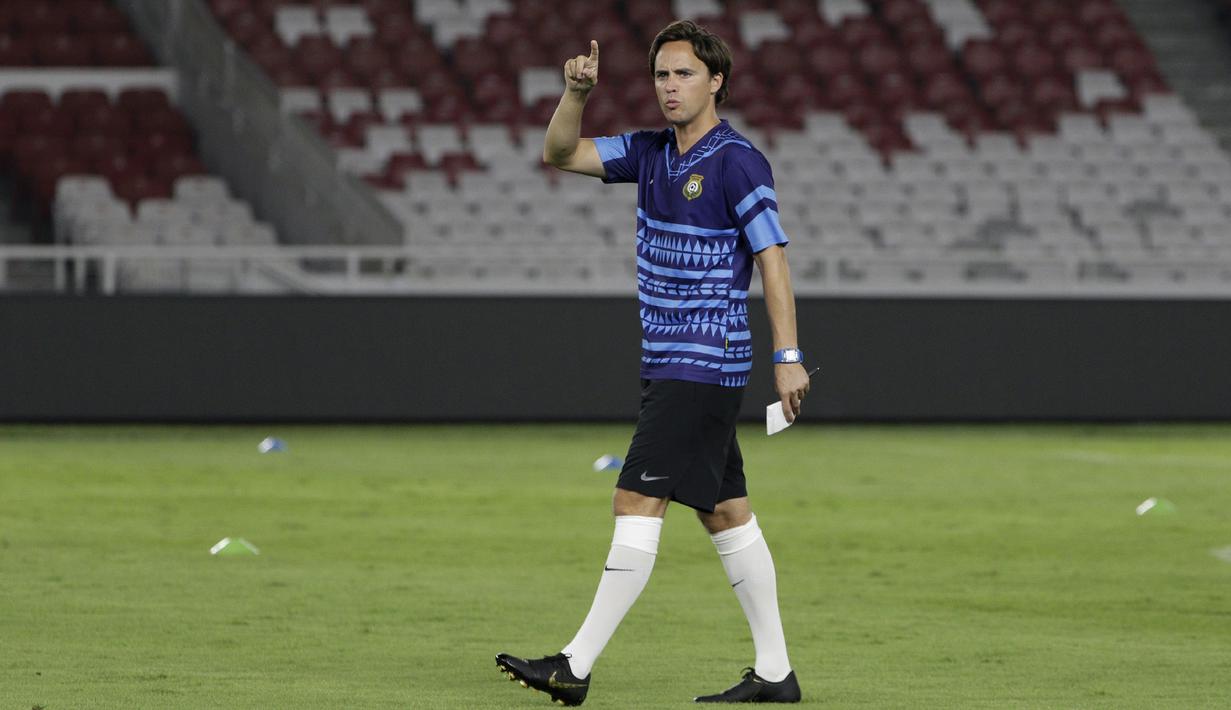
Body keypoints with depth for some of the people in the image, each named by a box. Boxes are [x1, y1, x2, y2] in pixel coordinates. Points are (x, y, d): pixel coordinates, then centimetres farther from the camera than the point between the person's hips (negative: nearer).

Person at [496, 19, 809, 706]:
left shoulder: (737, 161, -12)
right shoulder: (651, 153, 11)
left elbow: (773, 258, -14)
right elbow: (562, 153, 11)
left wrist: (788, 357, -18)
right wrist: (577, 93, -9)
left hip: (706, 365, -9)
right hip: (666, 362, 9)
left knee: (638, 503, -12)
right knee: (725, 513, 10)